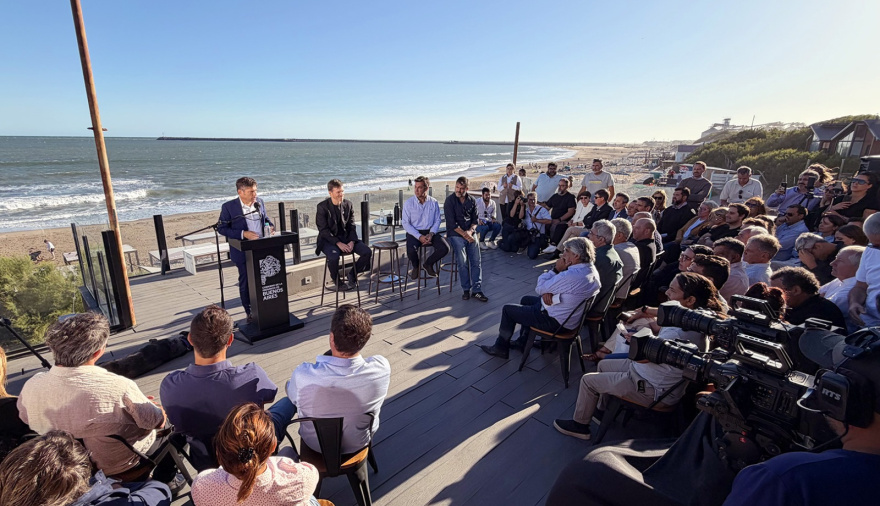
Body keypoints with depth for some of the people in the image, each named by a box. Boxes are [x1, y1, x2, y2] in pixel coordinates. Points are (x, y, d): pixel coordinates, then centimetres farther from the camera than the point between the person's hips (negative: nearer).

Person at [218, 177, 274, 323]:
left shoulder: (260, 202, 4)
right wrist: (243, 234, -19)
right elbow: (221, 228, -7)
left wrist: (270, 226, -5)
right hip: (243, 252, -3)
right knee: (246, 283, 6)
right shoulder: (229, 207, -9)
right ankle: (250, 313, 19)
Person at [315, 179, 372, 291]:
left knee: (367, 252, -16)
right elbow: (323, 230, -13)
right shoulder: (322, 206, -10)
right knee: (334, 256, -36)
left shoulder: (348, 204, 2)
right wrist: (338, 243, -23)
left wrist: (352, 241, -14)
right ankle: (337, 281, -5)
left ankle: (352, 274, 9)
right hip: (329, 239, -4)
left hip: (346, 237, 4)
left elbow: (351, 226, 4)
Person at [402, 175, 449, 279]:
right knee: (411, 251, -32)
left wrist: (431, 234, -14)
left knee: (444, 248, -22)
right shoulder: (408, 203, -3)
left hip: (430, 232, 2)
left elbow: (437, 221, 5)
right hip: (414, 233, -2)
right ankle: (415, 267, 6)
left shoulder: (434, 202, 3)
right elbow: (405, 223, -6)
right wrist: (419, 236, -17)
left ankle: (428, 263, 9)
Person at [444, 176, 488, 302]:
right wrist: (464, 234, -14)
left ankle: (477, 290, -6)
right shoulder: (450, 201, -3)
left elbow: (475, 219, 9)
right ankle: (466, 289, -4)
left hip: (470, 234, 4)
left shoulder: (472, 200, 10)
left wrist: (470, 231, -10)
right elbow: (451, 223, -9)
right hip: (455, 234, -4)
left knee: (476, 260, -8)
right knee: (462, 261, -17)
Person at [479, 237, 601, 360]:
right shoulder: (590, 269, -3)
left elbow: (540, 288, -21)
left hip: (554, 321, -10)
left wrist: (555, 269, -14)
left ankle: (500, 348, 23)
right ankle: (522, 341, 35)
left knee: (508, 309, 5)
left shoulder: (571, 276, -34)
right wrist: (547, 292, -13)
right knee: (526, 300, 29)